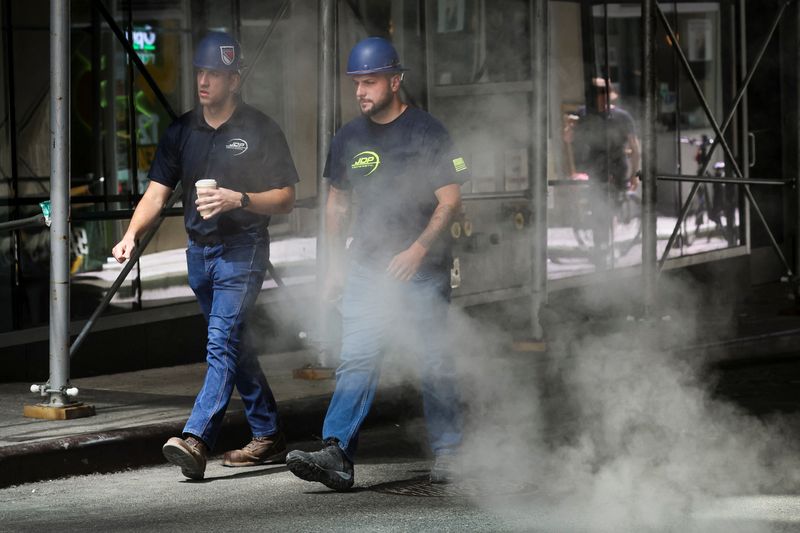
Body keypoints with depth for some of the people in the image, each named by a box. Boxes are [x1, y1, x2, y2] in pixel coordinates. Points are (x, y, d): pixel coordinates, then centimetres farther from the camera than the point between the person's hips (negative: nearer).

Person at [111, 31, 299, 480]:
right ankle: (269, 435, 25)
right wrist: (132, 234, -14)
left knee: (222, 343, -17)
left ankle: (196, 440, -28)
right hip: (200, 250, 6)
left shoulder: (260, 131, -5)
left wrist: (239, 199, -21)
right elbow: (157, 193, 3)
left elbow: (286, 199, -4)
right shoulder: (182, 131, 8)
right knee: (232, 345, 13)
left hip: (244, 249, -6)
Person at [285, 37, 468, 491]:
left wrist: (418, 249, -19)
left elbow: (450, 201, -7)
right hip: (367, 271, 3)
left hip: (424, 271, -3)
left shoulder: (427, 132, -4)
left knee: (435, 363, 2)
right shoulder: (349, 139, 11)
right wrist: (336, 262, 15)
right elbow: (338, 203, 22)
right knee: (357, 360, -9)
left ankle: (448, 453, 15)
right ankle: (337, 455, -18)